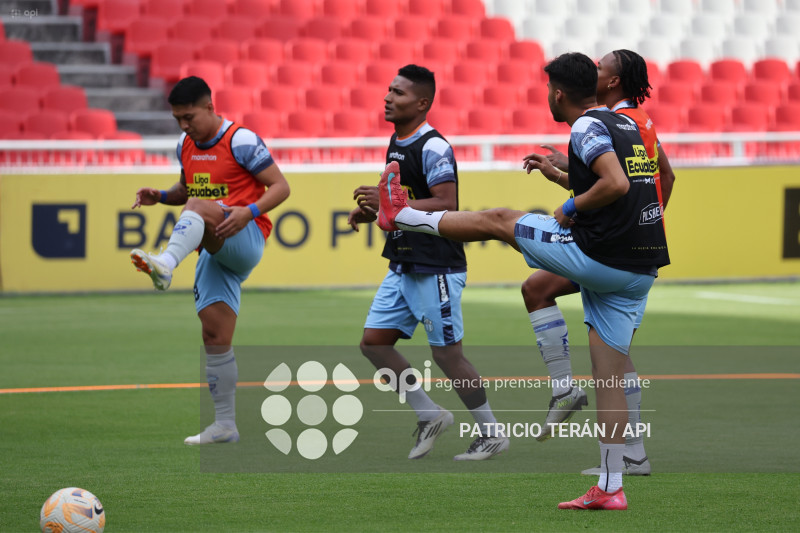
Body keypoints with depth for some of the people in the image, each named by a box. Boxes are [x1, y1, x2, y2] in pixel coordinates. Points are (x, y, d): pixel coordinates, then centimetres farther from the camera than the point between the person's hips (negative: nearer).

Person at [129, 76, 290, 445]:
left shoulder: (240, 141, -8)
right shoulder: (186, 146, 14)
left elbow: (280, 187, -9)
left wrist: (249, 212, -26)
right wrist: (160, 196, 8)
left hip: (246, 240, -7)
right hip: (214, 252, 7)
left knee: (197, 208, -34)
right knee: (215, 335, 1)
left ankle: (165, 263, -62)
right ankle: (225, 425, 5)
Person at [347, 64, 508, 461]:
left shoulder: (433, 148, -16)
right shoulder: (396, 142, 13)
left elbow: (446, 205, -23)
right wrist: (372, 209, 7)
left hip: (436, 269, -9)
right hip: (401, 267, 9)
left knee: (446, 353, -3)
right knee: (373, 343, 4)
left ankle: (491, 434, 10)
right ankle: (429, 416, 16)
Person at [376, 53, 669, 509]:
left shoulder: (588, 127, -9)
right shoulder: (626, 124, 18)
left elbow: (616, 184, -25)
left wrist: (571, 208, -10)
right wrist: (559, 174, 31)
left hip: (597, 256, -8)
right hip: (639, 269, 8)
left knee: (500, 220, 12)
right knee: (609, 374, 8)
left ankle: (405, 216, 29)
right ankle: (611, 488, 7)